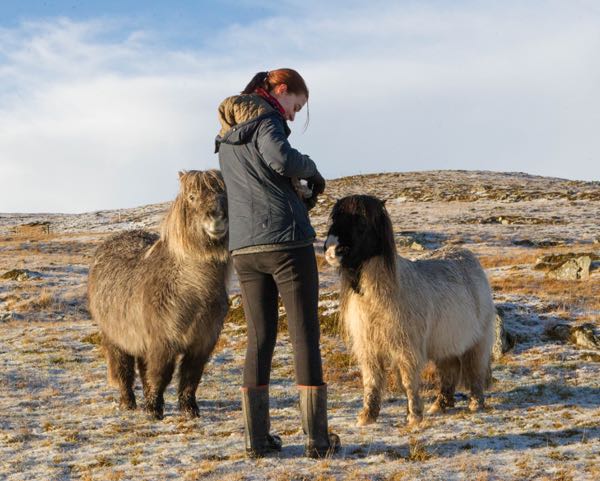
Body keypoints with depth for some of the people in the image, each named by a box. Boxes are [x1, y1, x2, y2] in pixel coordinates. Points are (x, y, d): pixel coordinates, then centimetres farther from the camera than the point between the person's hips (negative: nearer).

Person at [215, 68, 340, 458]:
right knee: (305, 338, -1)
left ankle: (257, 437, 8)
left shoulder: (226, 135, 19)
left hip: (244, 247, 7)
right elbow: (282, 159, -26)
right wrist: (310, 168, -6)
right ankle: (317, 437, 0)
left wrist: (298, 193, 12)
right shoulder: (265, 120, -6)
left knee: (259, 341, 9)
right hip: (286, 242, -7)